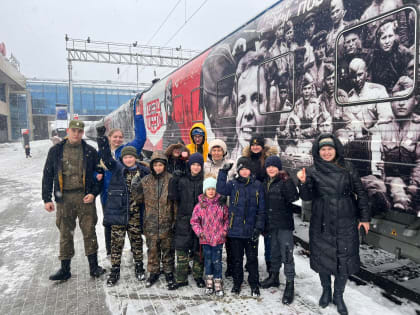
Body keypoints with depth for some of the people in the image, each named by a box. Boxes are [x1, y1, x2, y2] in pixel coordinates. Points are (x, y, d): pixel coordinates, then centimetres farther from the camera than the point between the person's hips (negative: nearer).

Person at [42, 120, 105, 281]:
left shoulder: (90, 151, 3)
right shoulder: (56, 150, 5)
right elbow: (47, 175, 7)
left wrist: (94, 193, -7)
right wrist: (47, 198, 2)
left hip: (85, 197, -1)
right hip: (64, 198, 1)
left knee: (89, 231, 4)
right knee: (65, 233, 9)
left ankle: (93, 266, 18)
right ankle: (65, 269, 23)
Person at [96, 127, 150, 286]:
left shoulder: (143, 171, 3)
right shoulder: (116, 167, 0)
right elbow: (106, 155, -11)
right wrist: (101, 137, -21)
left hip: (135, 213, 1)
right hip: (117, 211, -1)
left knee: (136, 240, 11)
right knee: (117, 241, 6)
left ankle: (139, 267, 29)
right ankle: (115, 270, 21)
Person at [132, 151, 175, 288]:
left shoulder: (171, 180, -4)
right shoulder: (145, 180, 2)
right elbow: (139, 199, 9)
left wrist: (175, 219, -5)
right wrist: (135, 189, -9)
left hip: (167, 221, -2)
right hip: (151, 222, 2)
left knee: (167, 248, 11)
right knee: (152, 248, 10)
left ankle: (168, 271, 28)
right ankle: (153, 272, 28)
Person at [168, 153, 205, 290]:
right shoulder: (182, 180, 4)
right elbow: (174, 197, -3)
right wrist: (174, 181, -13)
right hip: (183, 219, 1)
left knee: (199, 250, 9)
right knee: (181, 250, 2)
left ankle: (198, 276, 26)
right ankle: (181, 278, 15)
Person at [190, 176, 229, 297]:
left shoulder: (222, 204, -1)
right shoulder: (200, 205, -2)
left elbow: (227, 219, 8)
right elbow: (194, 220, 3)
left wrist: (224, 231, -1)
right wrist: (199, 232, -7)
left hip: (218, 238, -1)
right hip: (205, 239, 1)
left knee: (217, 261, 4)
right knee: (208, 260, 12)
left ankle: (218, 284, 18)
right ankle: (209, 282, 28)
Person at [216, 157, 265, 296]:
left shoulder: (257, 185, 2)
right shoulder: (233, 184, 3)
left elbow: (261, 209, 2)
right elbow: (220, 189, -18)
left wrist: (259, 227, -4)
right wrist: (223, 172, -22)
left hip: (251, 230, 0)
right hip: (235, 229, 1)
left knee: (252, 259, 9)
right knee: (237, 259, 14)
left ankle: (254, 284, 26)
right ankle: (237, 283, 31)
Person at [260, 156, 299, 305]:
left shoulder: (285, 181, -9)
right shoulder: (266, 183, 11)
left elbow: (293, 198, -19)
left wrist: (287, 181, -30)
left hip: (284, 224, -7)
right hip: (271, 224, 7)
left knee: (286, 253, -6)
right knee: (274, 252, 19)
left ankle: (290, 284, 5)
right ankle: (273, 277, 36)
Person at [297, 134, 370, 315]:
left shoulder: (347, 169, -2)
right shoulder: (313, 172, -2)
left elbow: (360, 193, 4)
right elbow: (307, 197, -6)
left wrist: (364, 217, 3)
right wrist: (303, 183, -24)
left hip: (345, 223, 0)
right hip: (321, 224, 0)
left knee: (344, 259, 7)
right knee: (323, 257, 11)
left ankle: (338, 296, 29)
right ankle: (326, 291, 36)